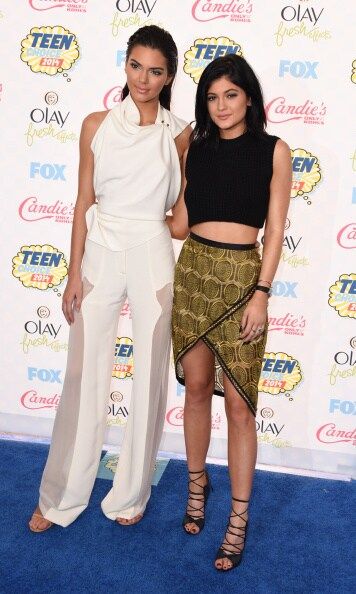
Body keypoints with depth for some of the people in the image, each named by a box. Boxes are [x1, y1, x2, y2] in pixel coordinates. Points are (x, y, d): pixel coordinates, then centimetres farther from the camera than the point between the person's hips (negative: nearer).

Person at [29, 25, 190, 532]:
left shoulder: (179, 134, 1)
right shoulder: (97, 124, 2)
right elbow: (84, 203, 1)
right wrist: (75, 274, -2)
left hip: (152, 257, 0)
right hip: (100, 254, 0)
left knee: (149, 377, 7)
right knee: (85, 375, 7)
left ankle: (131, 493, 27)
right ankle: (62, 497, 24)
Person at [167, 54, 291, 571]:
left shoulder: (273, 150, 1)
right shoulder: (197, 149, 10)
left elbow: (275, 229, -3)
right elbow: (180, 223, 9)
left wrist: (261, 293, -10)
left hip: (241, 276, -3)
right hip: (193, 271, 3)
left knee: (238, 402, -2)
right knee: (197, 388, 11)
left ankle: (239, 518, 11)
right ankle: (197, 482, 32)